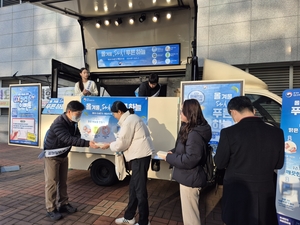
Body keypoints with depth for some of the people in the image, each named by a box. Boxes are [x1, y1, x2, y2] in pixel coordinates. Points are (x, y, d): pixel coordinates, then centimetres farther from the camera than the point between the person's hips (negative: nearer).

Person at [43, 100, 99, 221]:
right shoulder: (58, 124, -32)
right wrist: (88, 143, -49)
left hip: (63, 155, 7)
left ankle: (63, 204, 26)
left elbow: (76, 135, 0)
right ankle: (51, 209, 13)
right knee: (52, 182, -1)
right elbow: (69, 139, -42)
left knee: (63, 181, 14)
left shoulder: (73, 122, -6)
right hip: (52, 155, -7)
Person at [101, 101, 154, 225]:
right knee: (133, 187, 18)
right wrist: (113, 143, 11)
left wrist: (109, 145, 1)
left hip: (140, 155, -11)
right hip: (139, 155, 11)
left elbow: (121, 143, -15)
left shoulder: (128, 121, -16)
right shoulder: (130, 118, 16)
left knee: (140, 189, 0)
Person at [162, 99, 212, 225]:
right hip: (188, 177, 11)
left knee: (190, 215, 7)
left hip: (190, 179, -10)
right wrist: (173, 152, 0)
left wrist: (169, 157, -17)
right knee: (189, 212, 25)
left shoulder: (194, 134, -25)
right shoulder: (190, 129, 8)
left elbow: (189, 160, -29)